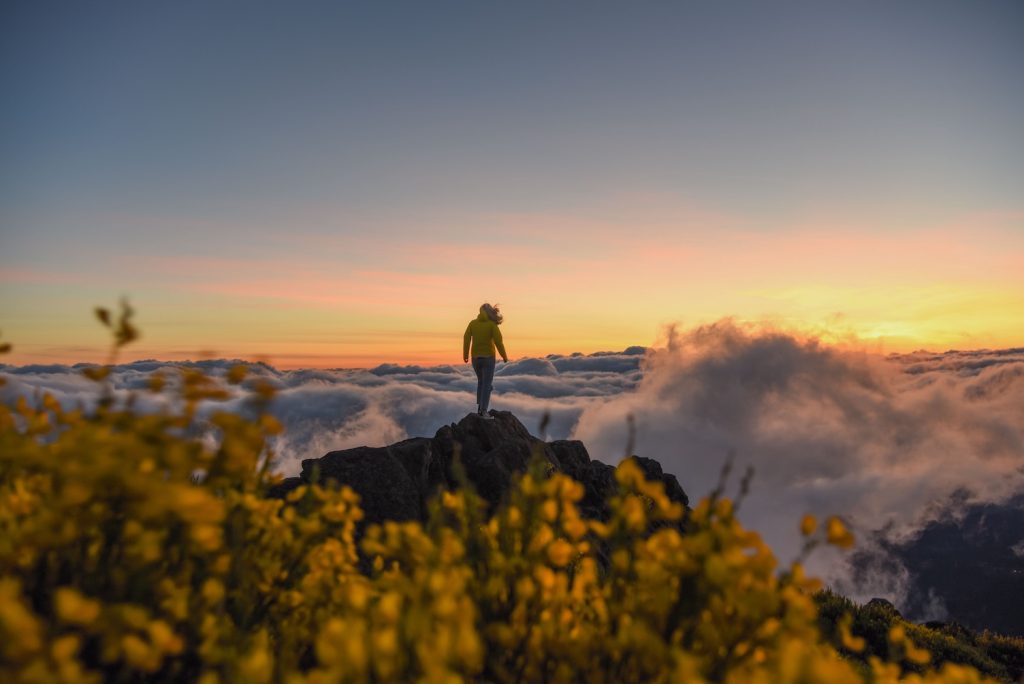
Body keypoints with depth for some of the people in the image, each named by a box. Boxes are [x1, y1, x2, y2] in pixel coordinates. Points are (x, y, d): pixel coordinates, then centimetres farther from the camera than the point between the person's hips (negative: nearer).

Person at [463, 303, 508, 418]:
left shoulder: (472, 323, 0)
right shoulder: (492, 324, -7)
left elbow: (466, 338, -6)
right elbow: (498, 341, -14)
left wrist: (465, 355, 5)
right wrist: (504, 356, -3)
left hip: (476, 357, 3)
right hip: (488, 357, -3)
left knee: (481, 381, 22)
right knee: (487, 384, 2)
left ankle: (480, 407, 14)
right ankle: (483, 411, -5)